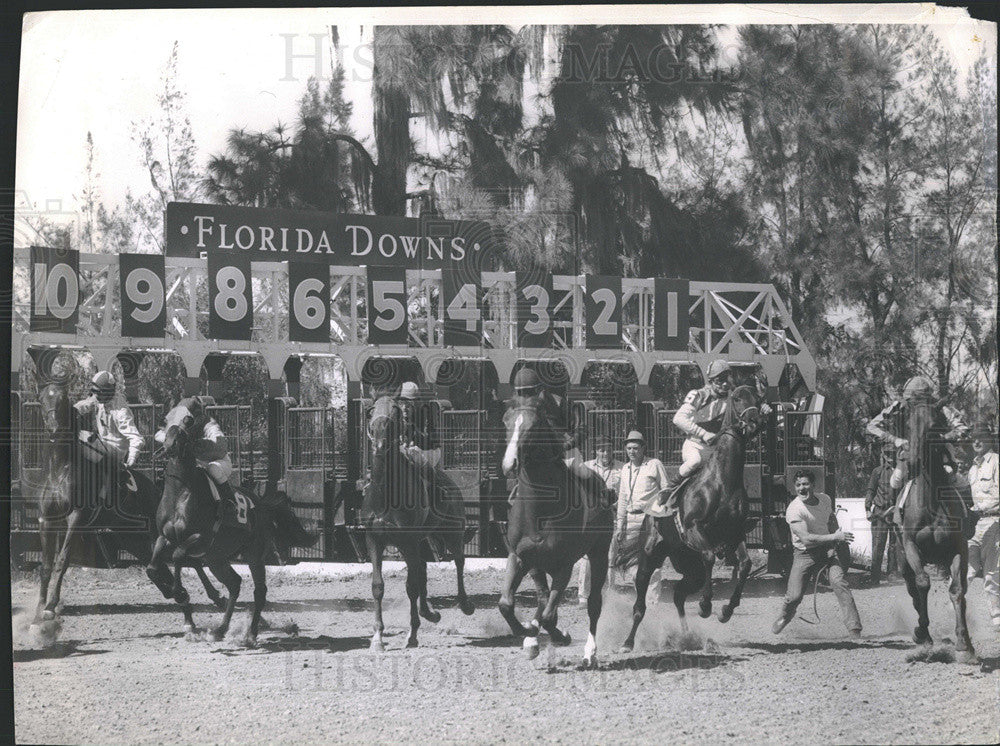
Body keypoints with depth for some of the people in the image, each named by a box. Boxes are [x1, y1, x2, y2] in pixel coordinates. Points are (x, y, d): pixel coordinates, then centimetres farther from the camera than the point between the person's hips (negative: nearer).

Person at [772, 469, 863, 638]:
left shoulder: (825, 499, -1)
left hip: (828, 548, 3)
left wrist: (838, 534, 3)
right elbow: (806, 539, -28)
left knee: (839, 581, -22)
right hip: (804, 553, -3)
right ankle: (785, 617, 29)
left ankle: (854, 630, -23)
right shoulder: (794, 509, -19)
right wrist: (834, 537, -28)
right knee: (794, 596, -9)